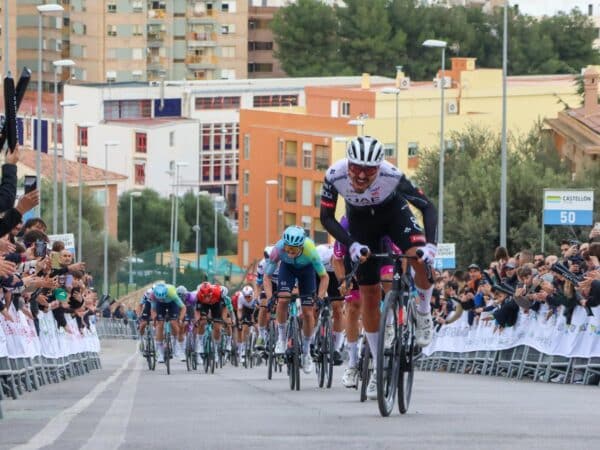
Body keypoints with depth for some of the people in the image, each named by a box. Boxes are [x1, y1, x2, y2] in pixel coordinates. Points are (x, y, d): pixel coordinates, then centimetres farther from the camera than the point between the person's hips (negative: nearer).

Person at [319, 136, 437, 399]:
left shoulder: (391, 175, -36)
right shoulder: (335, 176, -32)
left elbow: (428, 207, -29)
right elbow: (326, 217, -20)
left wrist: (431, 244, -44)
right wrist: (351, 244, -33)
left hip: (393, 212, -1)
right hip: (360, 222, 1)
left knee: (421, 260, -31)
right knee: (369, 296, 0)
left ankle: (423, 313, -1)